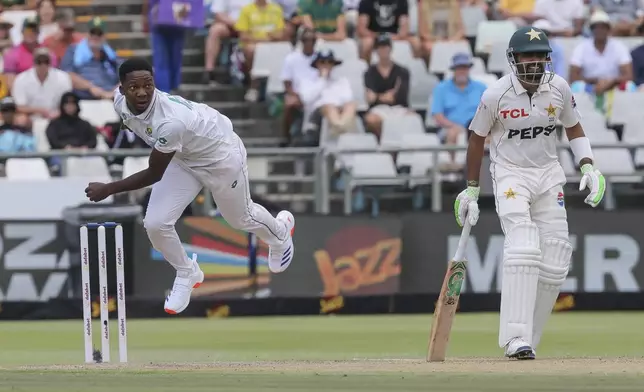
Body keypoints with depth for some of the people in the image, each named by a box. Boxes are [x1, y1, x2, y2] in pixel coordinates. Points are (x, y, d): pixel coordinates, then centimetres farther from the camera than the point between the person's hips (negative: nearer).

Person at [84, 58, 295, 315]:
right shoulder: (121, 101, -22)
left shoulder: (171, 122, -45)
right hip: (182, 157, 6)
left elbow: (153, 175, -33)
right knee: (156, 224, -8)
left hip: (221, 155, -6)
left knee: (240, 219, 22)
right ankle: (187, 274, 22)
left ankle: (281, 230, 58)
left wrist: (108, 190, -32)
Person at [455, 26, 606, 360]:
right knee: (523, 250, -24)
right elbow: (477, 139, -1)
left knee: (555, 263, -2)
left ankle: (528, 339, 9)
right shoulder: (496, 95, -15)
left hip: (548, 173, 5)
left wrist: (587, 167, -4)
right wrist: (471, 191, 3)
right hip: (510, 173, -5)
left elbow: (573, 128, 11)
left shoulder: (558, 88, -5)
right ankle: (516, 339, -27)